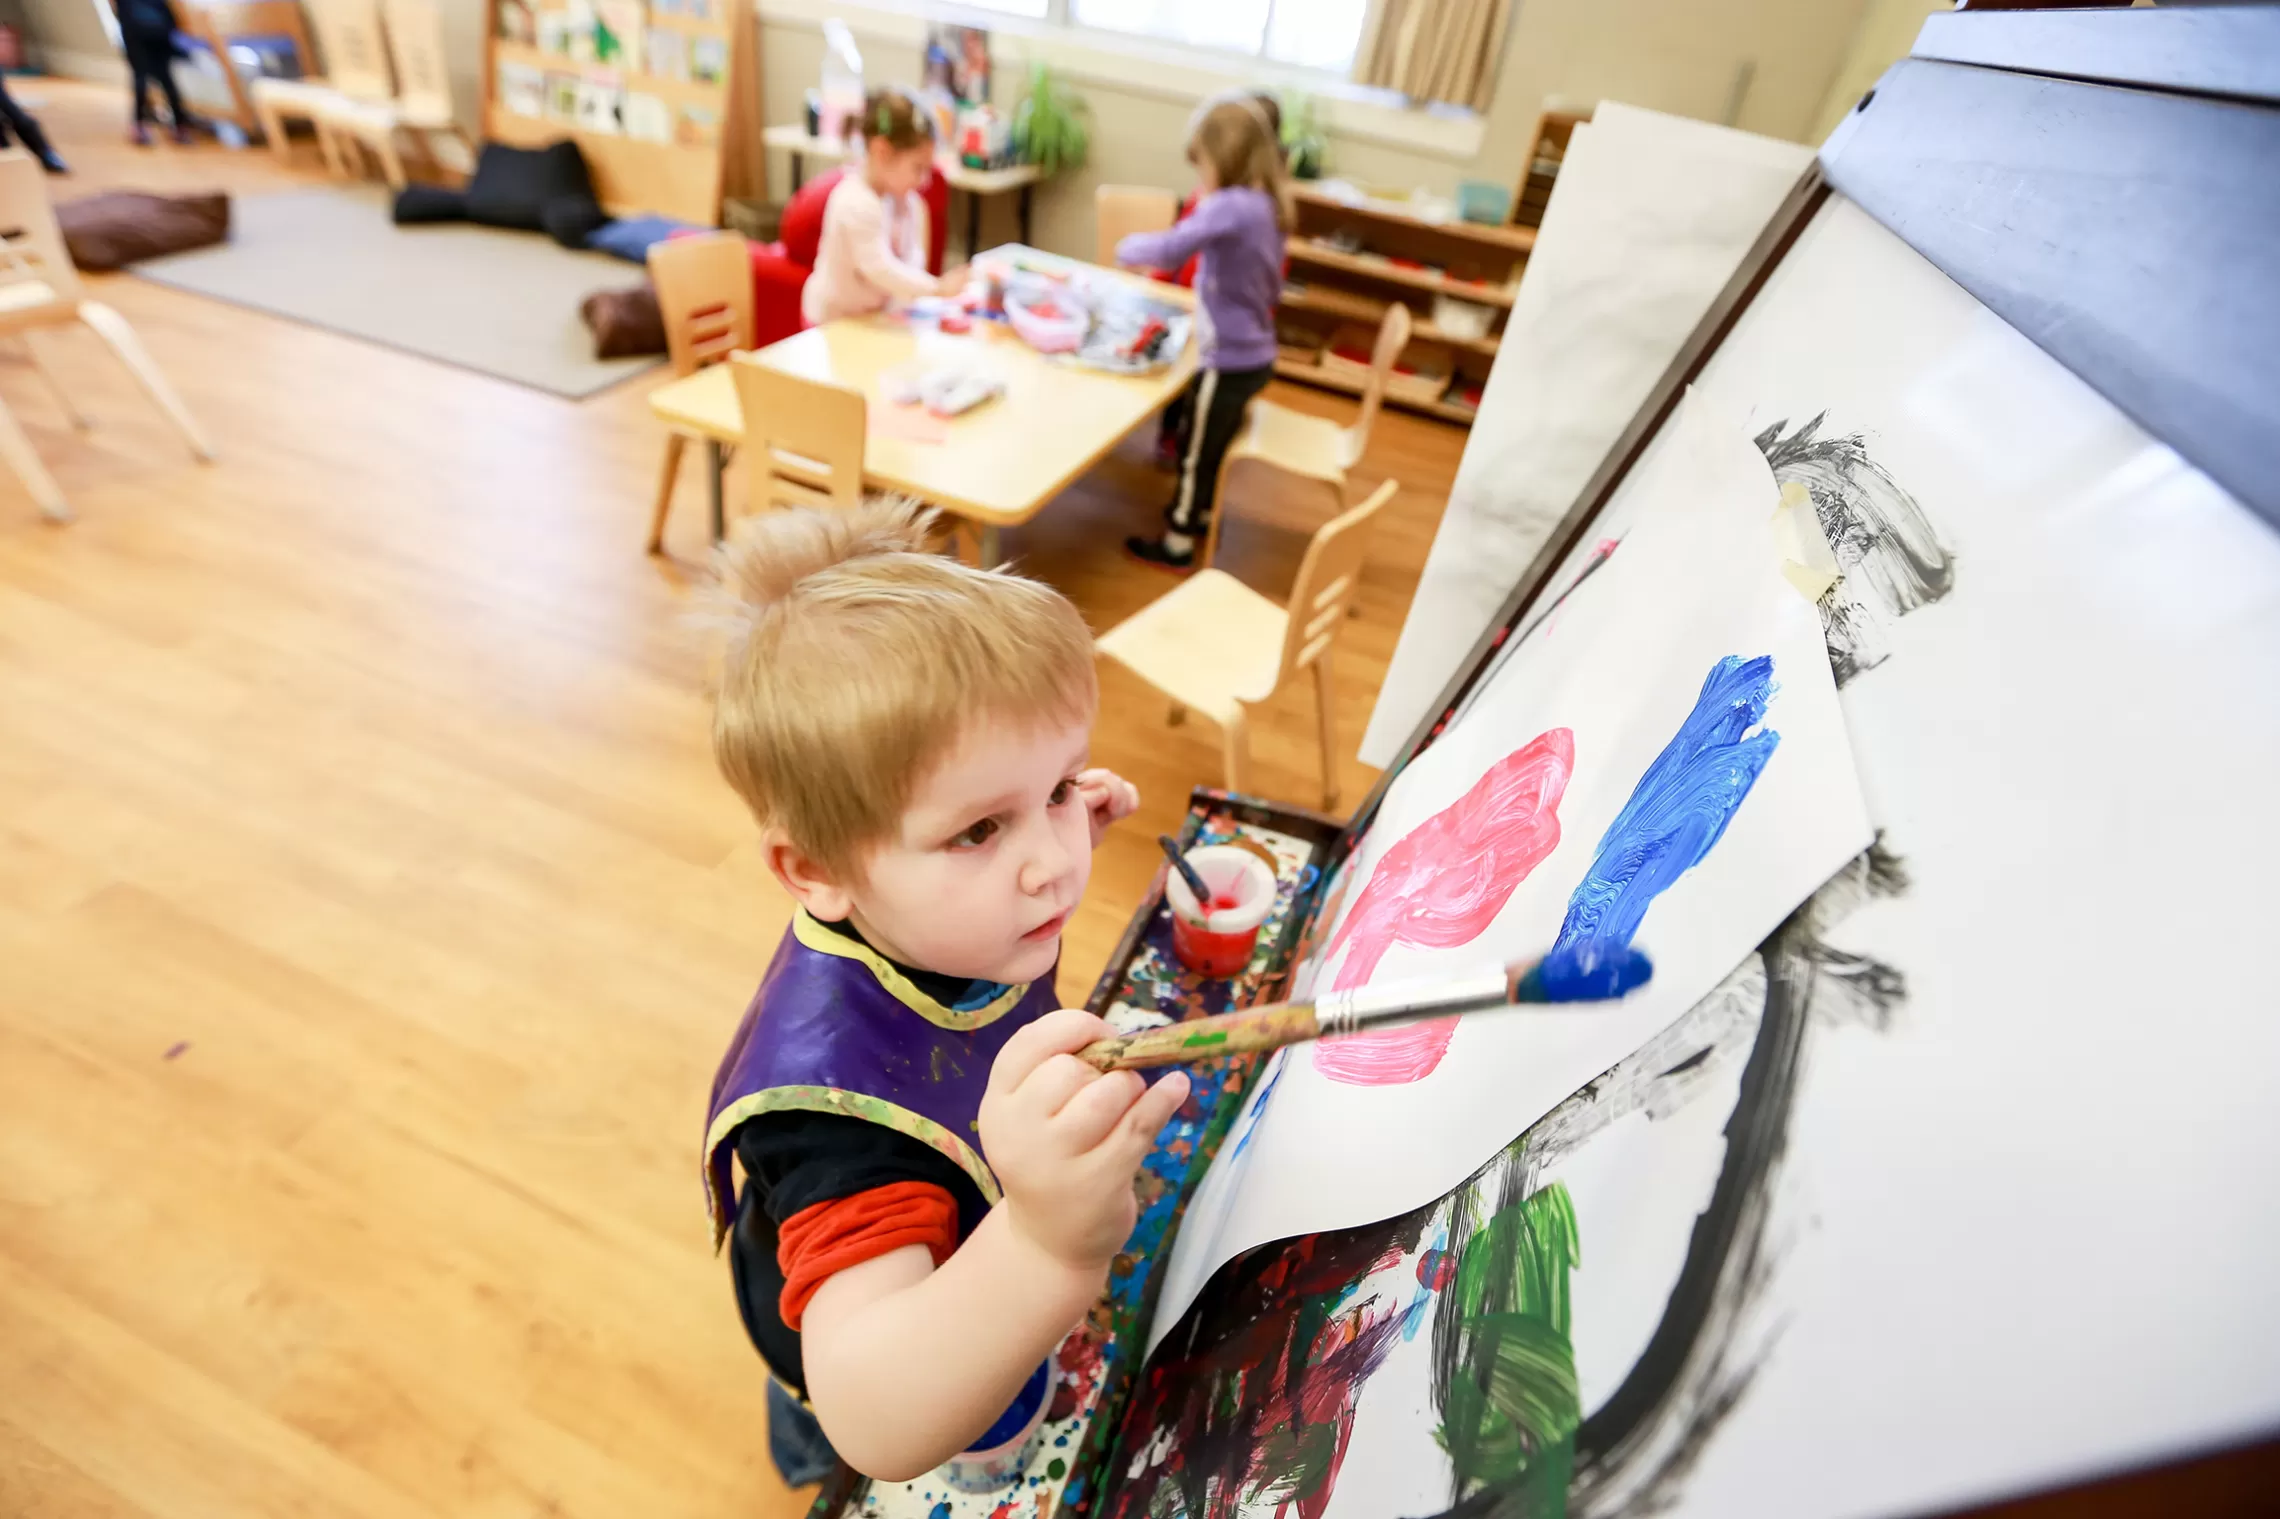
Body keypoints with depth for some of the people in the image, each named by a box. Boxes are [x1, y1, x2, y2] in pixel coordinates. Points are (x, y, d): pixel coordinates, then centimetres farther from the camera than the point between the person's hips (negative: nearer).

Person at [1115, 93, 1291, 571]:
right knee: (1213, 444, 26)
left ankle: (1177, 544, 21)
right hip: (1254, 353, 9)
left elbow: (1170, 250, -32)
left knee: (1197, 452, 7)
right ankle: (1199, 513, 46)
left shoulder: (1229, 206, -23)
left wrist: (1129, 247, -13)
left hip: (1229, 360, -8)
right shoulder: (1267, 206, 5)